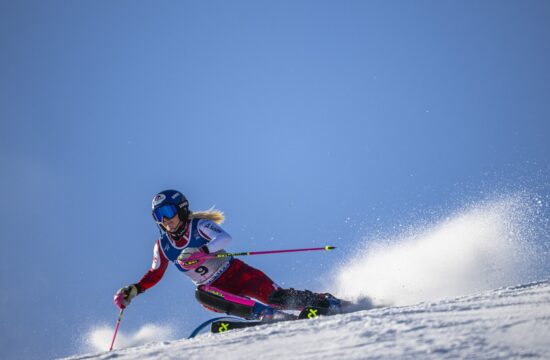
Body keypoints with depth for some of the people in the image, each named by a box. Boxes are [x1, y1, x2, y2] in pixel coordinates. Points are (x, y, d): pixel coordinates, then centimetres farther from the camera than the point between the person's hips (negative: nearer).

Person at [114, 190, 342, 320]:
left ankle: (326, 302, -2)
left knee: (276, 297, -20)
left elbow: (225, 238, -34)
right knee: (202, 296, -32)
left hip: (236, 273, -3)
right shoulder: (163, 246, -1)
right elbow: (154, 275, 11)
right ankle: (261, 313, -32)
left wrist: (201, 251, -50)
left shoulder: (200, 226, -16)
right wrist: (132, 291, -3)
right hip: (214, 287, 3)